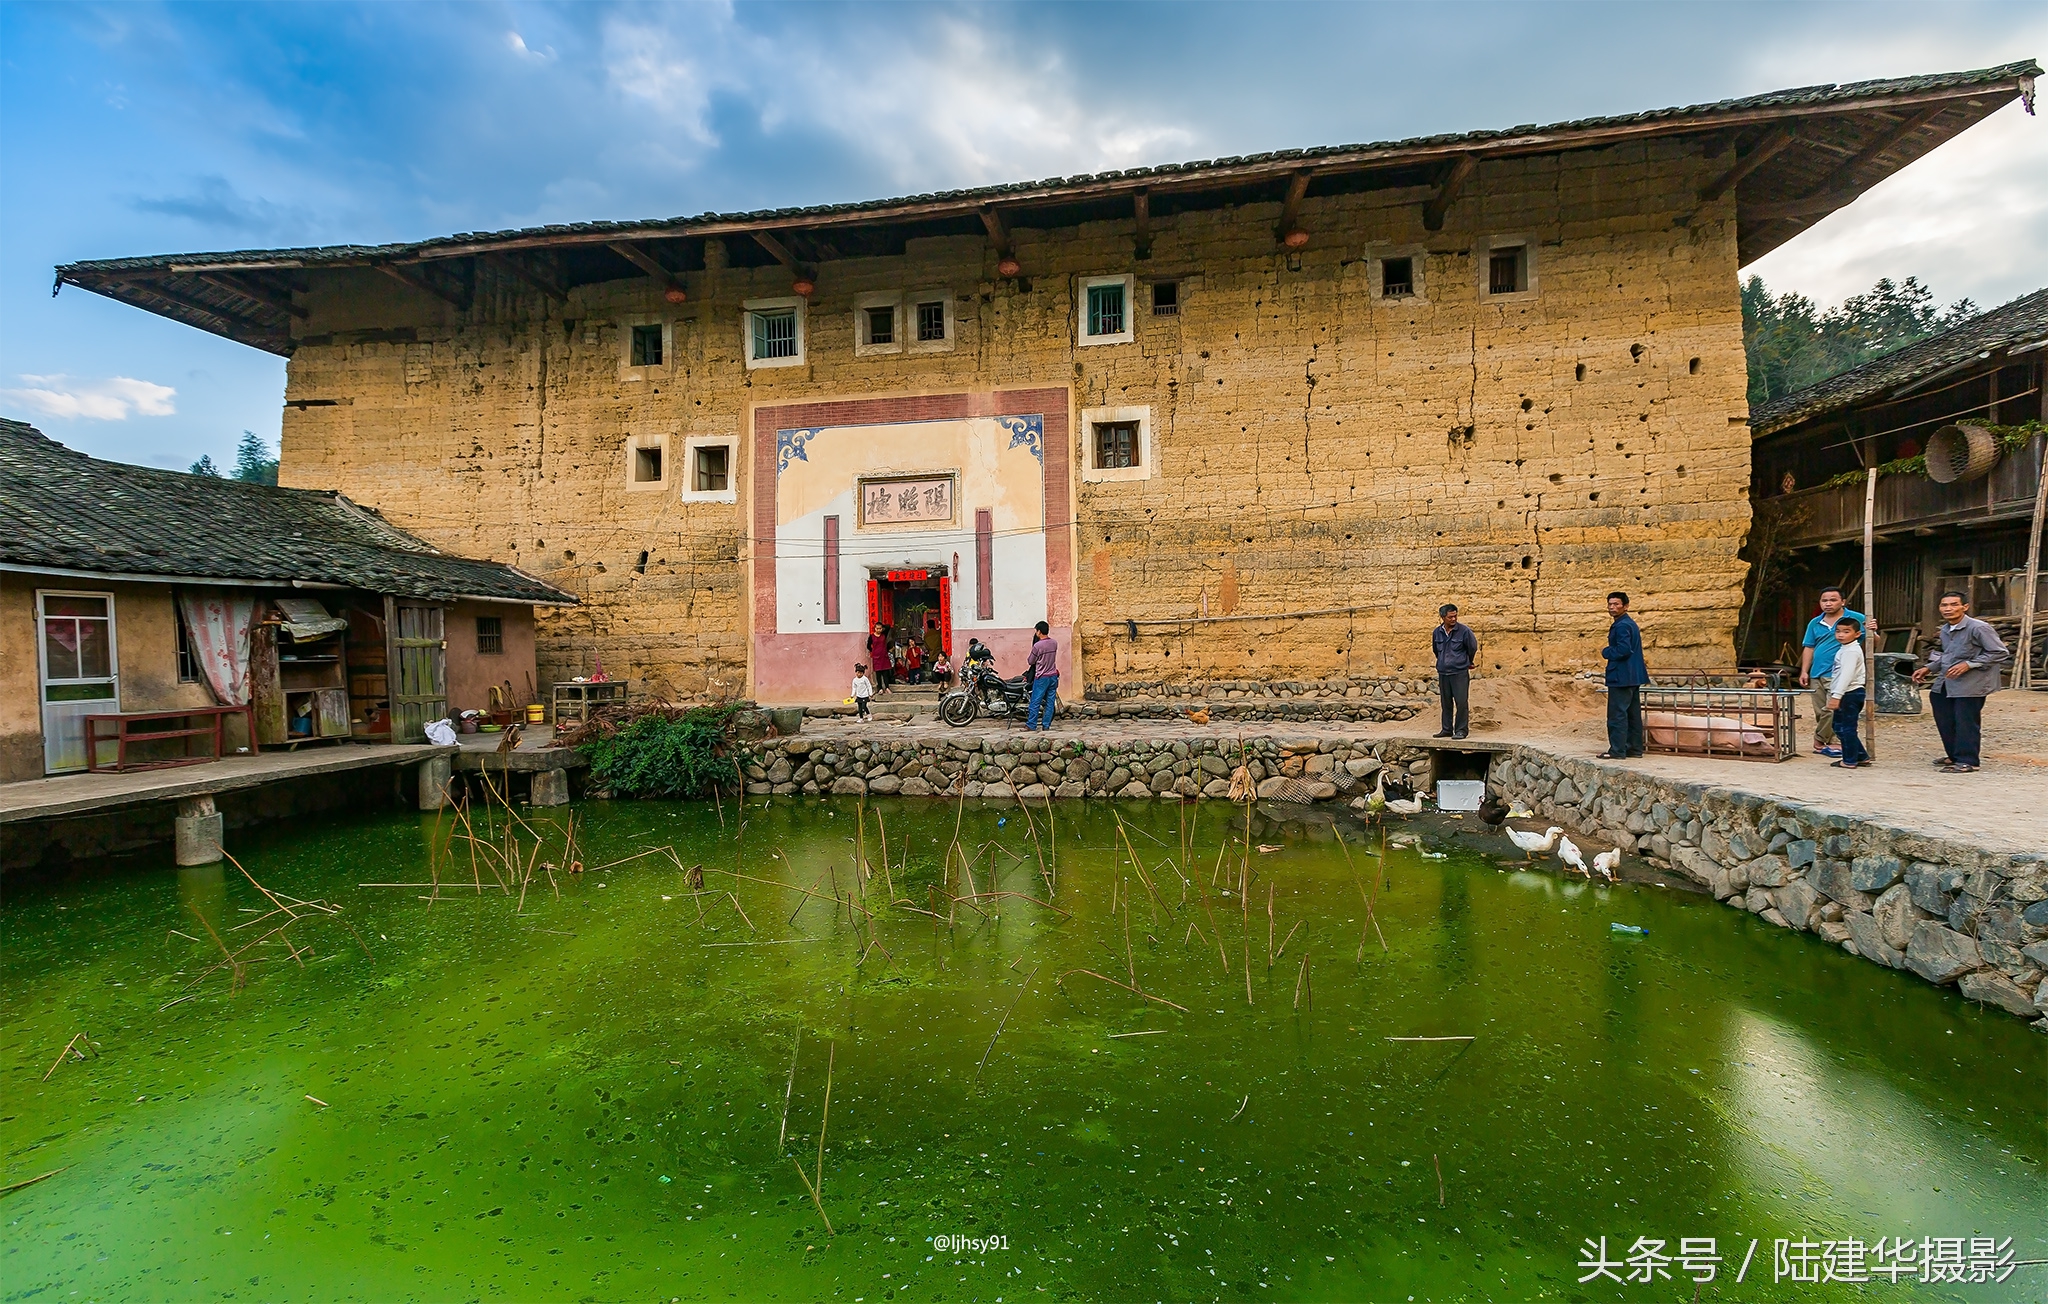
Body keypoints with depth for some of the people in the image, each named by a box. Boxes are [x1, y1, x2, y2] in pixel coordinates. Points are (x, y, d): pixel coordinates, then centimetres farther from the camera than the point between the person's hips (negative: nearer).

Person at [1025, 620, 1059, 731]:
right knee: (1050, 702, 7)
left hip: (1042, 677, -6)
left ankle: (1031, 724, 6)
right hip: (1053, 676, 6)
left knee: (1035, 702, 2)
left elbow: (1030, 662, -5)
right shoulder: (1054, 643, 3)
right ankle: (1046, 725, 10)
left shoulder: (1037, 646, -16)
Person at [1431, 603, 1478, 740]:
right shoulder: (1437, 632, 4)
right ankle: (1447, 729, 18)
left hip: (1460, 673, -4)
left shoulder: (1464, 631, -8)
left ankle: (1461, 730, 2)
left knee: (1461, 702, -5)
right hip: (1443, 673, 4)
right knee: (1446, 703, 10)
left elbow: (1473, 648, 6)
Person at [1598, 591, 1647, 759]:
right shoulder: (1630, 623, 17)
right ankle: (1634, 748, 19)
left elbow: (1623, 650, -25)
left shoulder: (1622, 626, -16)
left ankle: (1617, 750, -6)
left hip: (1621, 677, -11)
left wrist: (1605, 652, -10)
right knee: (1633, 713, 13)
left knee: (1617, 714, -7)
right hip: (1633, 676, 11)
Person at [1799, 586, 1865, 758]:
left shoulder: (1856, 619, 0)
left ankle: (1820, 743, 0)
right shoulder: (1815, 623, 12)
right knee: (1820, 713, 8)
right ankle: (1826, 743, 18)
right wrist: (1804, 671, 7)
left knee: (1832, 711, -11)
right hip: (1817, 674, 5)